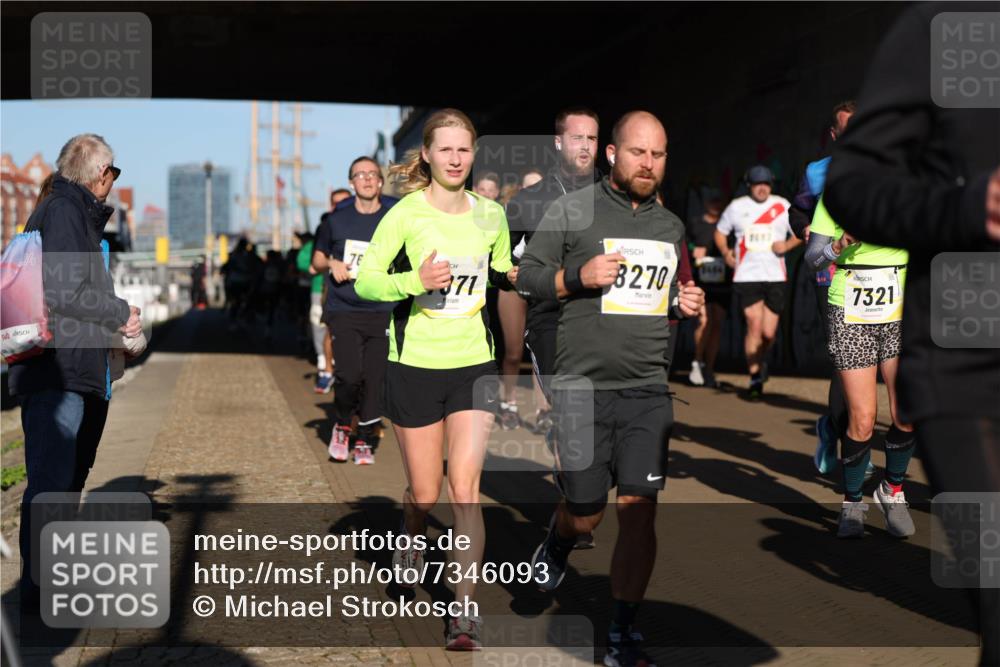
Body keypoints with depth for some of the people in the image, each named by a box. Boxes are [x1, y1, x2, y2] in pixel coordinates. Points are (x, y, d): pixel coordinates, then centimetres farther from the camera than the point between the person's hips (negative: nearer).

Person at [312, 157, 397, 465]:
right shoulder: (337, 219, 7)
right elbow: (317, 260, 19)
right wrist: (331, 263, -3)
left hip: (383, 312, 0)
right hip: (344, 310, 0)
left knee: (376, 378, 0)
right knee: (351, 373, -15)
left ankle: (365, 441, 17)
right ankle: (341, 424, 12)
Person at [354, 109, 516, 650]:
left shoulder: (491, 215, 4)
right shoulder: (406, 214, -9)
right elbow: (364, 281, -11)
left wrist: (516, 277, -3)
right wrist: (416, 280, -28)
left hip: (473, 366, 2)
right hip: (415, 366, -2)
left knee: (465, 492, -7)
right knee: (424, 493, 8)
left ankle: (465, 611, 1)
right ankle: (411, 545, 43)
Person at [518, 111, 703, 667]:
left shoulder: (672, 226, 15)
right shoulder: (573, 209, -1)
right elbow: (526, 277, 0)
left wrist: (686, 304, 5)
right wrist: (576, 276, -17)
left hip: (650, 392, 3)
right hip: (584, 386, -3)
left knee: (639, 511, -3)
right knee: (587, 512, 4)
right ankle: (556, 550, 42)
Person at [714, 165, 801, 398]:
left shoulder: (782, 206, 6)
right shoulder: (736, 206, 7)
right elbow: (720, 232, 18)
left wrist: (787, 245, -6)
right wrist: (726, 252, 1)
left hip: (775, 276, 1)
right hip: (746, 275, -1)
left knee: (769, 332, 0)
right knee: (754, 326, -10)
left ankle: (761, 360, 33)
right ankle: (755, 378, 1)